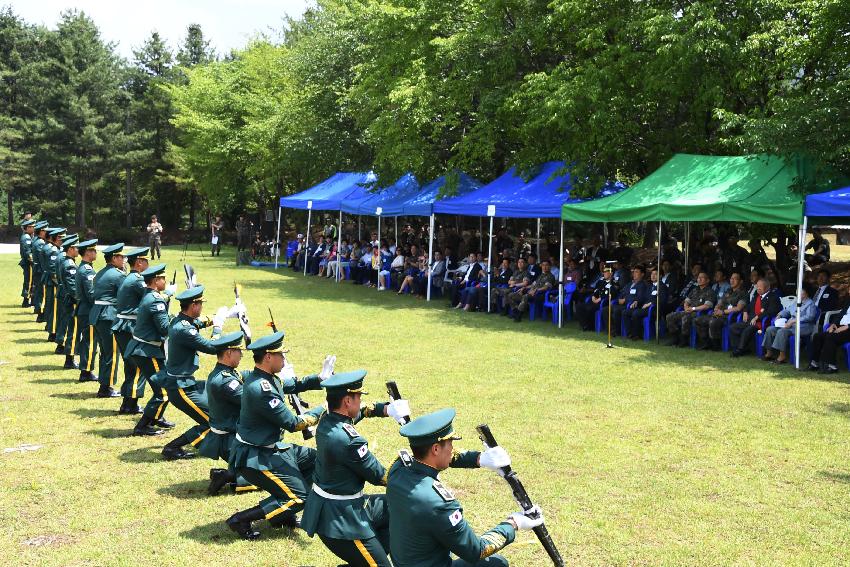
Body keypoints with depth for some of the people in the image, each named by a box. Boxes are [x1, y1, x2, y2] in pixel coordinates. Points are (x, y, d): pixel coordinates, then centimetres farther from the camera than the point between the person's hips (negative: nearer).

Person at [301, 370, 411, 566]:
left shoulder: (326, 421, -1)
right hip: (339, 518, -9)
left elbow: (360, 411, 21)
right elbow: (378, 476, -14)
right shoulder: (348, 440, -27)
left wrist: (386, 409, 6)